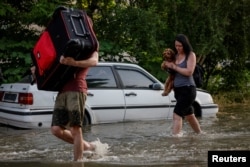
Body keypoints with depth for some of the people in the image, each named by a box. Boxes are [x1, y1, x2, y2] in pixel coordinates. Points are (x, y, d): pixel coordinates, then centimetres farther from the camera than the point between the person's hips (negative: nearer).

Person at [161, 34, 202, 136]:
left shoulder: (191, 55, -7)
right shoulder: (176, 55, 9)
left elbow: (189, 72, -19)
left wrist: (174, 67, -16)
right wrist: (166, 66, -4)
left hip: (187, 89, -7)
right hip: (178, 89, 7)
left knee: (177, 114, -17)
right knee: (189, 115, 19)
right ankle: (200, 135, 35)